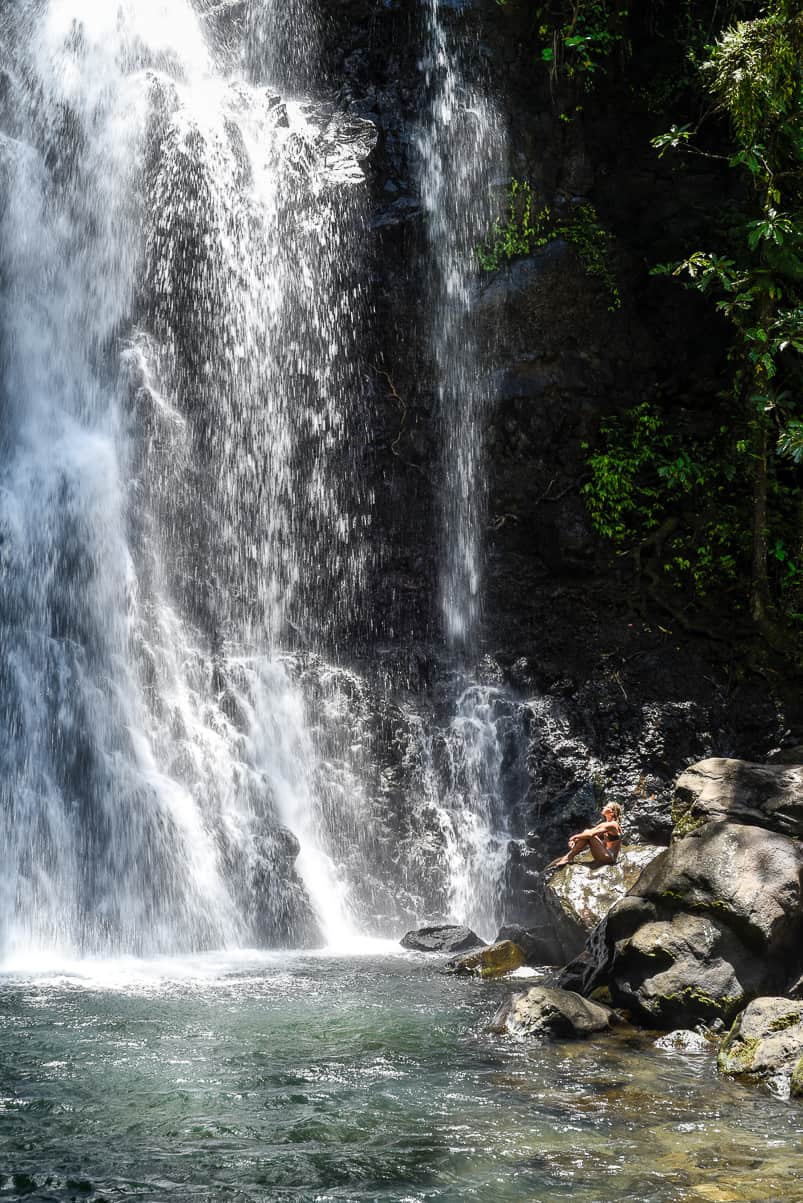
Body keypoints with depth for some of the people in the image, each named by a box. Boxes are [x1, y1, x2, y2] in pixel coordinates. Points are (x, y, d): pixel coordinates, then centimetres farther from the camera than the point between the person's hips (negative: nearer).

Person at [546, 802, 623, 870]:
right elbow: (588, 832, 10)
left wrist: (575, 837, -11)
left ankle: (569, 857, -12)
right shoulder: (604, 824, 14)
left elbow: (590, 834, -22)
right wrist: (575, 839, -7)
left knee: (589, 835, -20)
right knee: (586, 832, -1)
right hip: (605, 855, 9)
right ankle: (568, 857, -8)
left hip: (610, 857, -9)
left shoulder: (612, 825, -15)